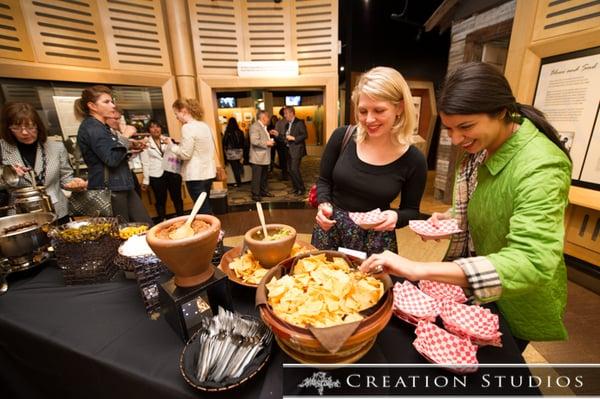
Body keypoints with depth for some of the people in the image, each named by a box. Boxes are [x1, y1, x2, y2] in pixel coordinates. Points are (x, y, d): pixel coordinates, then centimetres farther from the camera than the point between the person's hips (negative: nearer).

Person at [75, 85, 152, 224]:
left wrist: (129, 149, 9)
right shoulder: (91, 128, -12)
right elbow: (112, 159, -22)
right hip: (109, 189, -10)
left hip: (119, 186, 10)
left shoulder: (100, 127, 19)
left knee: (146, 225, 5)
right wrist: (125, 138, -10)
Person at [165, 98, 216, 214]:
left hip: (196, 175, -8)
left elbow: (185, 154, -18)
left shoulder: (187, 127, -14)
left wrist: (171, 144, -1)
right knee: (206, 207, 18)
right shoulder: (204, 125, 10)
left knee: (203, 210, 0)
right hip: (208, 172, 8)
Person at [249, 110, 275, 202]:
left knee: (264, 176, 18)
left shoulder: (264, 127, 16)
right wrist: (266, 143, -19)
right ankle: (255, 194, 6)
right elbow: (254, 141, -26)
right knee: (257, 177, -2)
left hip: (265, 157, 10)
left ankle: (264, 191, 29)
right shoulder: (255, 126, -15)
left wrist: (270, 141, 9)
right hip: (258, 157, -10)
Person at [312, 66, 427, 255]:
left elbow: (412, 210, 1)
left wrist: (396, 217, -20)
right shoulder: (342, 136, -9)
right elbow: (324, 181, 2)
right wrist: (324, 204, -16)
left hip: (375, 241, -1)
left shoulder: (413, 160, -11)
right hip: (330, 230, 2)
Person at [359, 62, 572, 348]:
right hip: (476, 287, 6)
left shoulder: (540, 166, -30)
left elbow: (532, 264, -41)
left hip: (516, 302, -6)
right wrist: (449, 219, -14)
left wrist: (420, 270, -49)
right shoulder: (480, 149, -7)